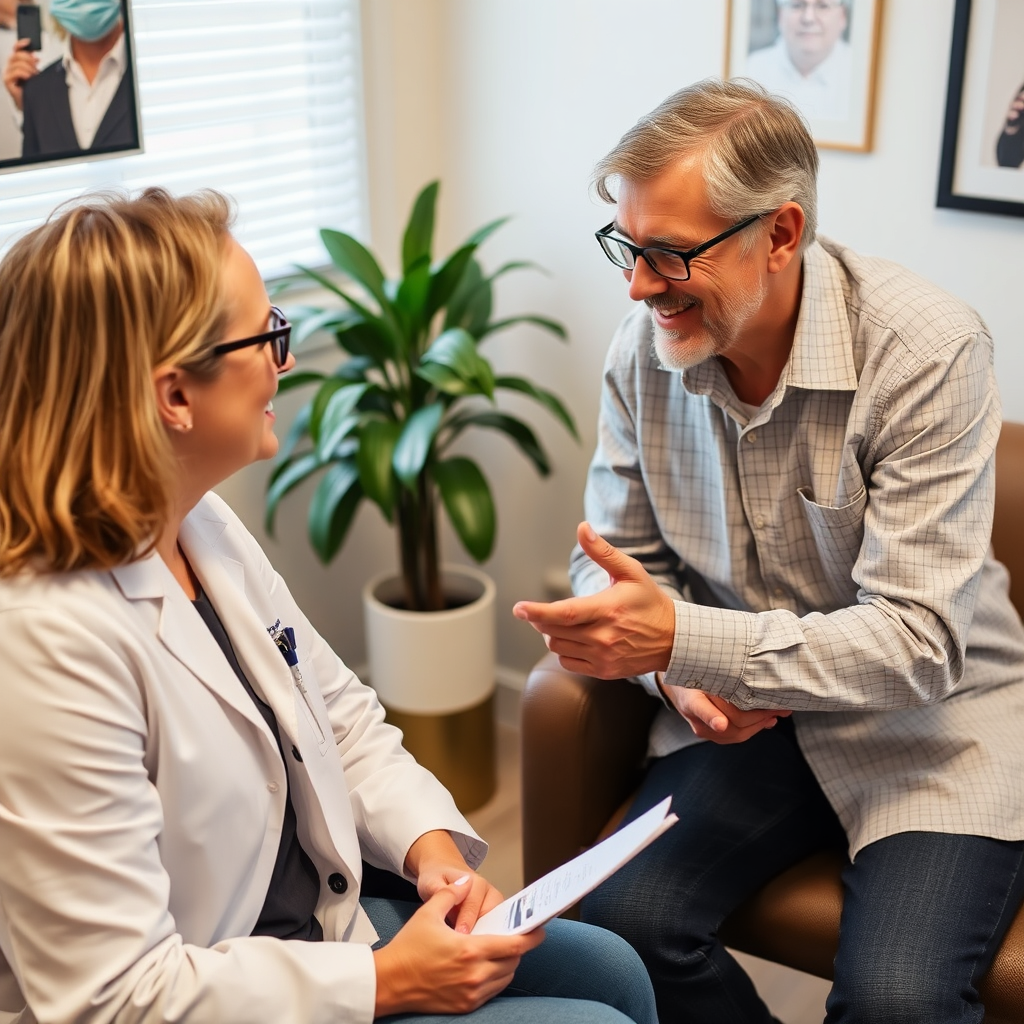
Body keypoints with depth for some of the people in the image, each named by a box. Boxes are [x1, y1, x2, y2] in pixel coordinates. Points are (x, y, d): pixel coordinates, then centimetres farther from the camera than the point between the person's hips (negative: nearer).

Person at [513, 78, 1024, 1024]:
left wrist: (686, 639, -35)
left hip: (931, 721, -3)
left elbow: (919, 642, -24)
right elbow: (614, 556, 7)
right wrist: (680, 675, -13)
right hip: (745, 712, 4)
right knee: (623, 921, -19)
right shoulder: (644, 349, -5)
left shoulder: (927, 351, -21)